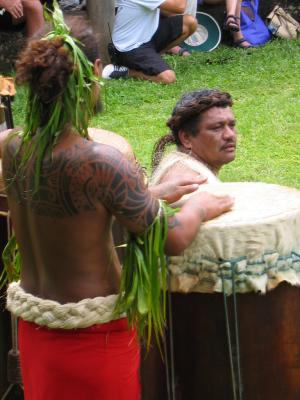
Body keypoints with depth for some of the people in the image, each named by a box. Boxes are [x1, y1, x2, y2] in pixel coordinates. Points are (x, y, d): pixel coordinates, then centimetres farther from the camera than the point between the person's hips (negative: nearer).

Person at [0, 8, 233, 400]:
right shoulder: (100, 163, -26)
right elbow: (172, 240, -20)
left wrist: (154, 194, 18)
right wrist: (198, 208, 2)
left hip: (32, 322, 6)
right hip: (93, 334, -6)